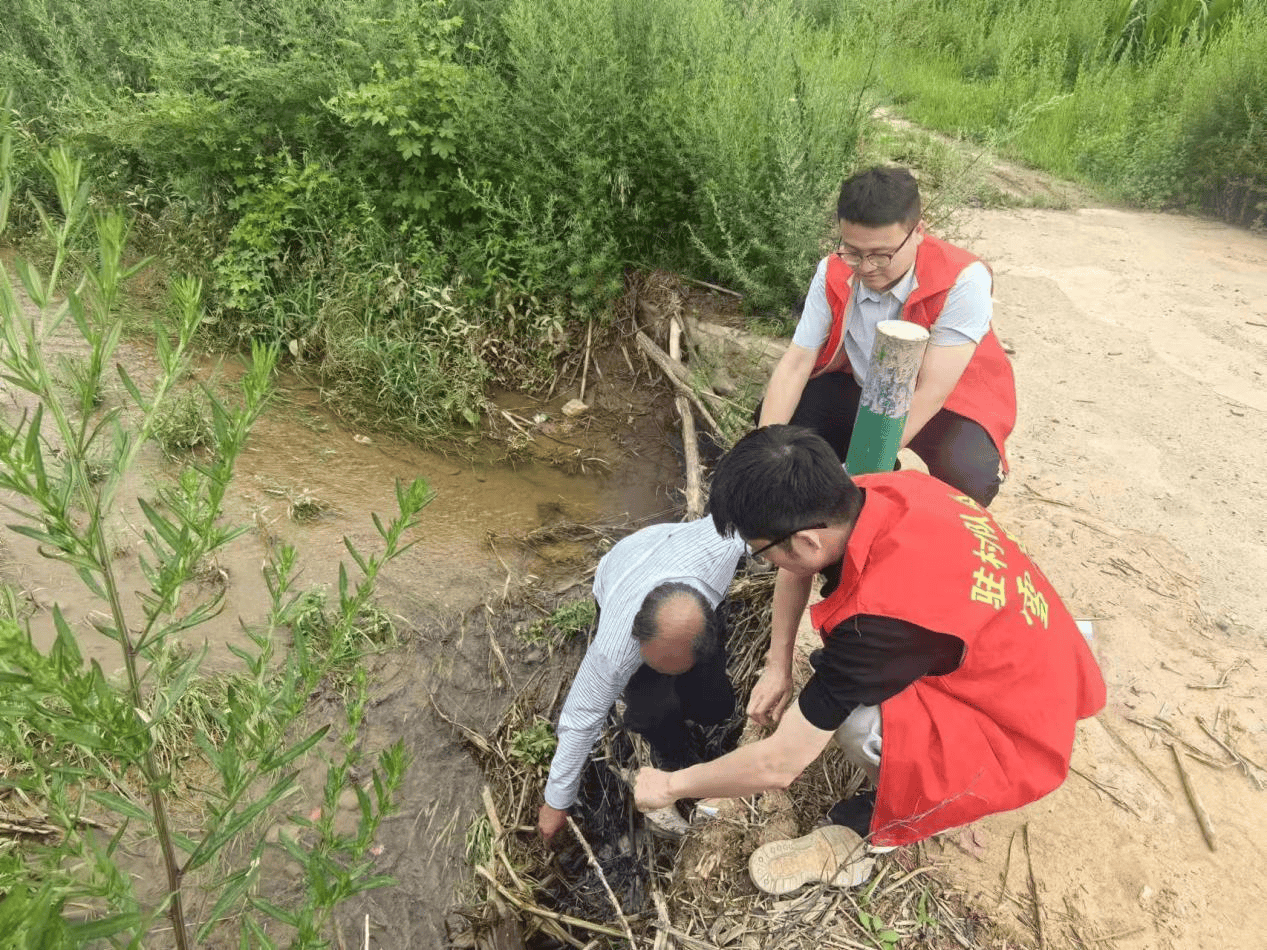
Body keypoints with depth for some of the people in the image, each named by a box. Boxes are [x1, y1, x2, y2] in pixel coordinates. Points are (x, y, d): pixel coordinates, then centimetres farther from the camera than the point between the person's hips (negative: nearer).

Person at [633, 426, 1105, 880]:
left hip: (1016, 737, -8)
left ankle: (886, 819, 0)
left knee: (855, 718, -29)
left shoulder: (879, 618, -36)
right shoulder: (880, 492, -17)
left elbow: (778, 766, -26)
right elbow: (796, 570, 7)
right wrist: (778, 667, 3)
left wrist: (669, 785, -10)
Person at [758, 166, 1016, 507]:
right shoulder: (834, 274, -17)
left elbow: (930, 393, -31)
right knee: (779, 415, -17)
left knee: (968, 476, -34)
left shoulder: (963, 281, -29)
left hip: (946, 405, -4)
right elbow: (795, 363, -18)